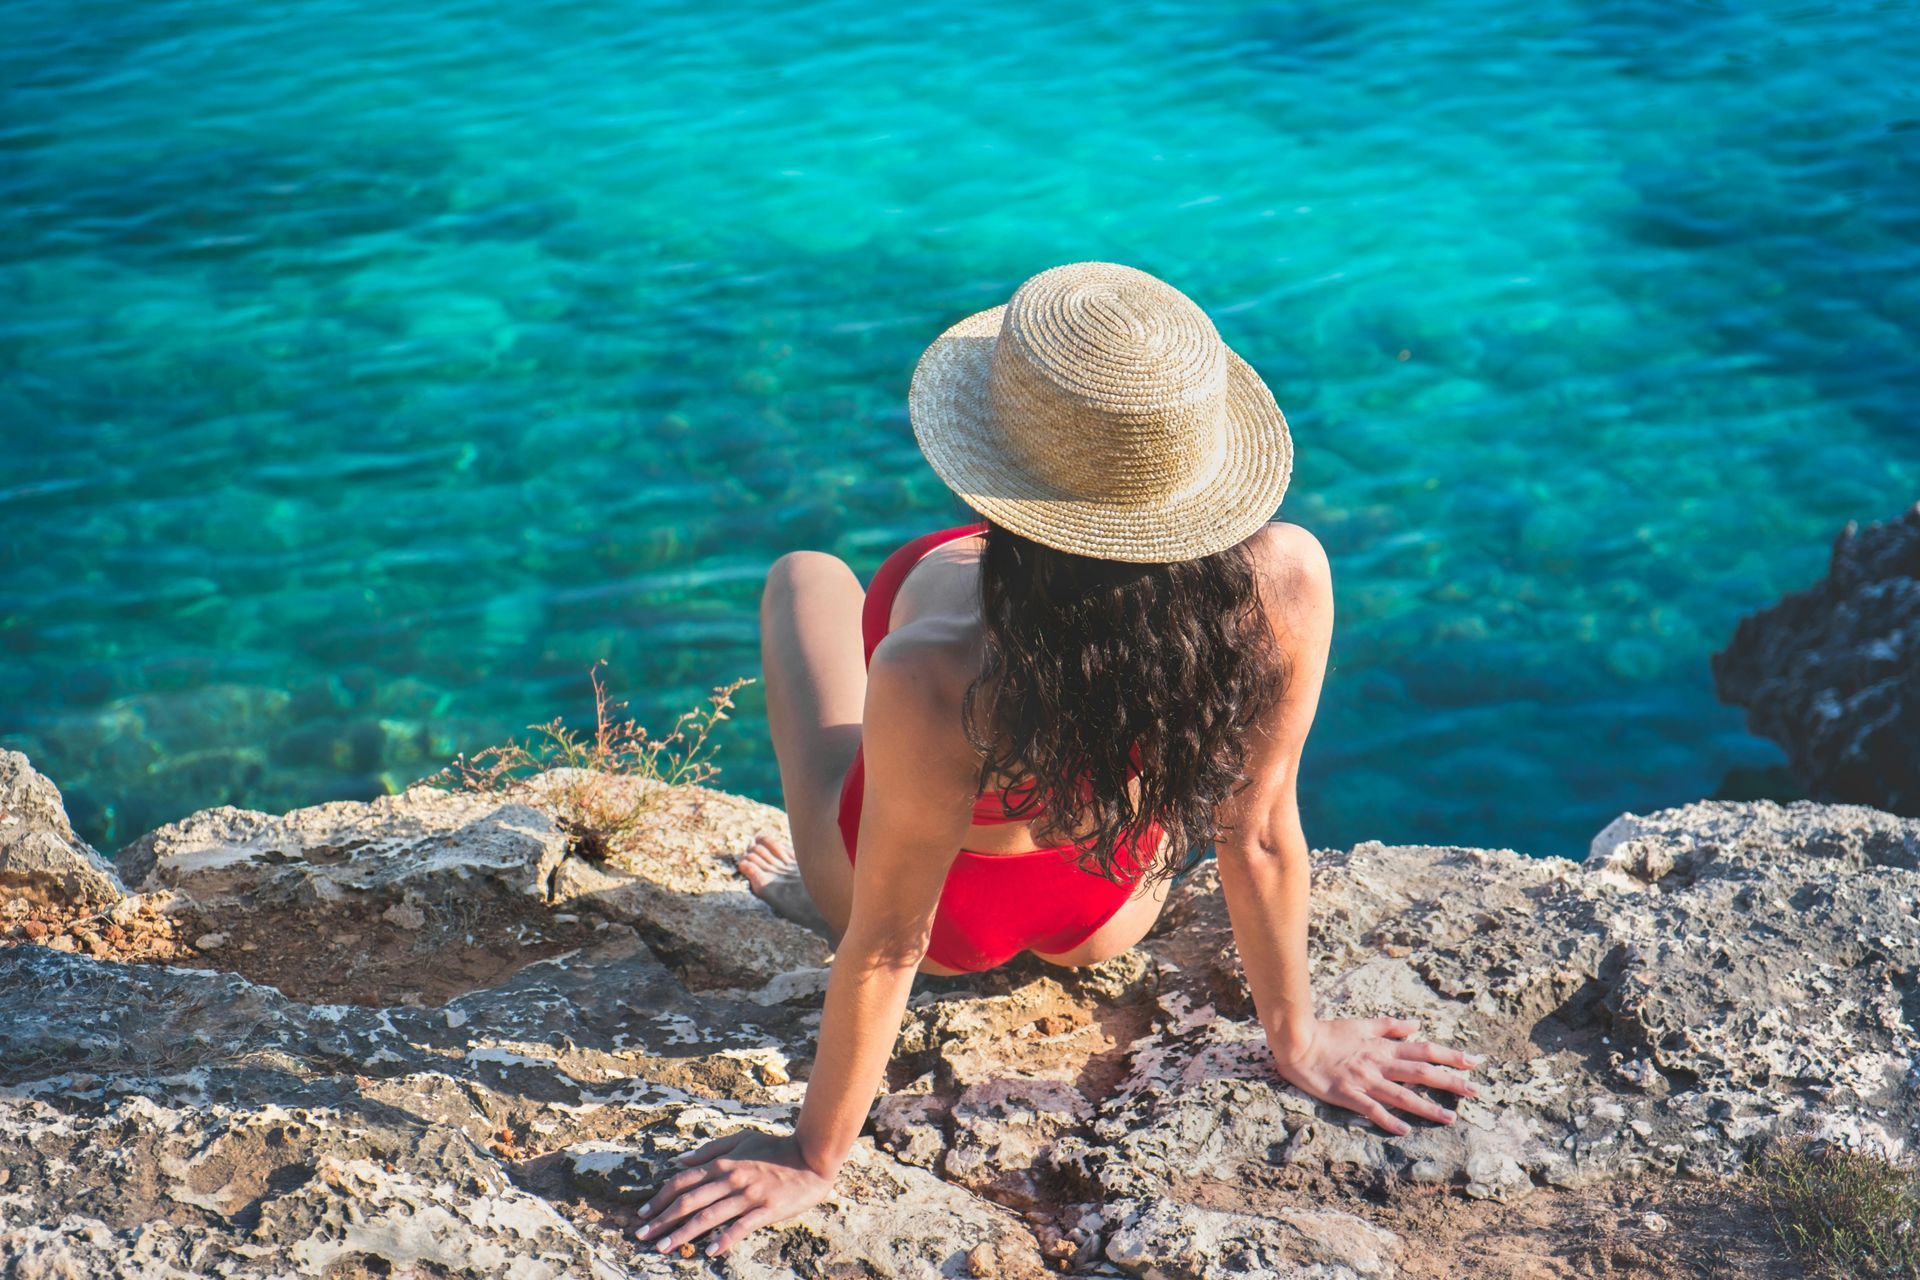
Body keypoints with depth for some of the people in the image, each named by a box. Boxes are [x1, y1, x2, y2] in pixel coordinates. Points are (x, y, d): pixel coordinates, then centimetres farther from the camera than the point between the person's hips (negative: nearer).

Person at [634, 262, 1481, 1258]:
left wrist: (814, 1158, -11)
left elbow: (889, 945, -29)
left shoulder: (934, 682, -45)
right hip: (1106, 917, 3)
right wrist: (1296, 1039, 0)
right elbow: (1261, 837, -19)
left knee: (807, 578, 23)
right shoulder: (1286, 583, -35)